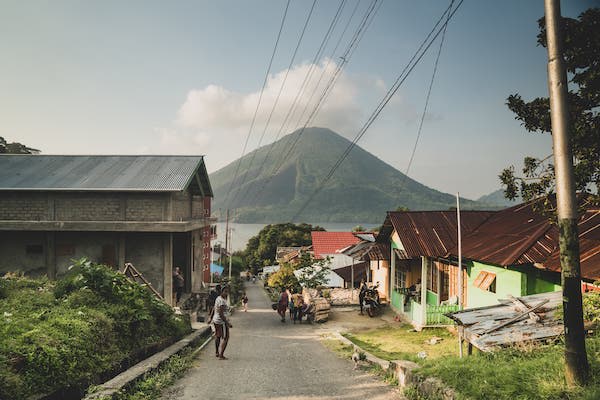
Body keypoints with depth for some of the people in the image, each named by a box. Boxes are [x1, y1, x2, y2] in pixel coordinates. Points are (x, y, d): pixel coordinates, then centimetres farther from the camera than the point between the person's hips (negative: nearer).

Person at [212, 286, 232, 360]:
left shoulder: (218, 298, 9)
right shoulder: (222, 301, -21)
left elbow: (214, 310, 18)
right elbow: (221, 314, -25)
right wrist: (227, 323, -23)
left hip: (216, 320, 11)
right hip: (221, 321, -11)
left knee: (217, 336, 22)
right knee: (225, 338, -4)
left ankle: (217, 353, 35)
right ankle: (221, 355, -6)